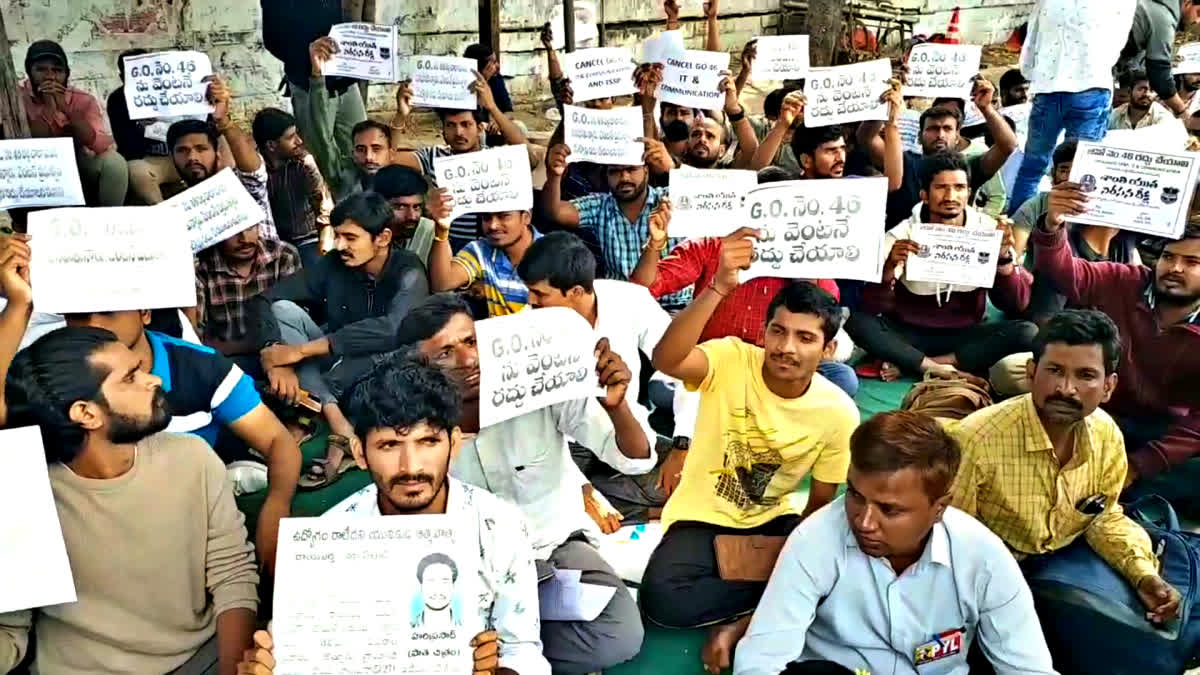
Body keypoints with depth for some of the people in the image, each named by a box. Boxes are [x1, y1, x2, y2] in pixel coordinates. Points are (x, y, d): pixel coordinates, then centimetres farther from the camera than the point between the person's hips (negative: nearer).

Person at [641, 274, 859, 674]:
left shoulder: (839, 413, -13)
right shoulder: (732, 360, -20)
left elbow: (821, 503, -1)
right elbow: (665, 359, -42)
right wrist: (719, 286, -52)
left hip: (774, 520, 2)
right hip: (704, 517, -1)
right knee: (662, 599, -28)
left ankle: (739, 622, -12)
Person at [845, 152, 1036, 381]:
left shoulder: (987, 231, -5)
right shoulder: (901, 236, -9)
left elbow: (1017, 305, -7)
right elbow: (871, 306, -16)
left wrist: (1003, 258, -22)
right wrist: (889, 266, -33)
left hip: (965, 335, 2)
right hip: (909, 333, -2)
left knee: (1028, 333, -24)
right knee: (856, 321, -28)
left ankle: (907, 365, -22)